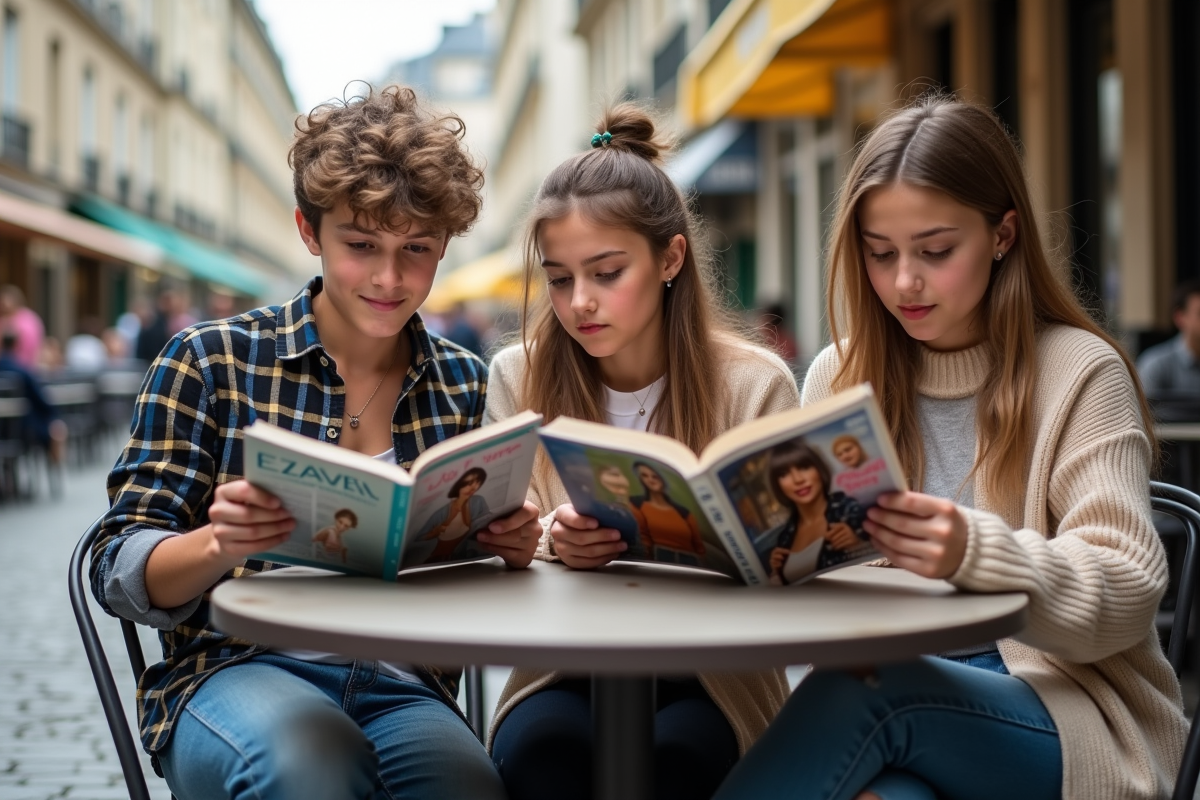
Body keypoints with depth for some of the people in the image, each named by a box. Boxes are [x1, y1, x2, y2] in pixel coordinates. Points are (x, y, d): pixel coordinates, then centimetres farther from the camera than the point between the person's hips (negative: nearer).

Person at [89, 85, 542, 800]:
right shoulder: (212, 360, 3)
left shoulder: (465, 385, 12)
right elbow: (121, 574, -1)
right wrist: (221, 544, -23)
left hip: (403, 687, 2)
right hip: (238, 670, -2)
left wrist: (508, 550, -8)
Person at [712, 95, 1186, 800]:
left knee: (861, 690, -33)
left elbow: (1126, 590, -11)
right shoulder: (840, 375, 12)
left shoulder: (1080, 372, -2)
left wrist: (974, 553, -30)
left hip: (1067, 707, -1)